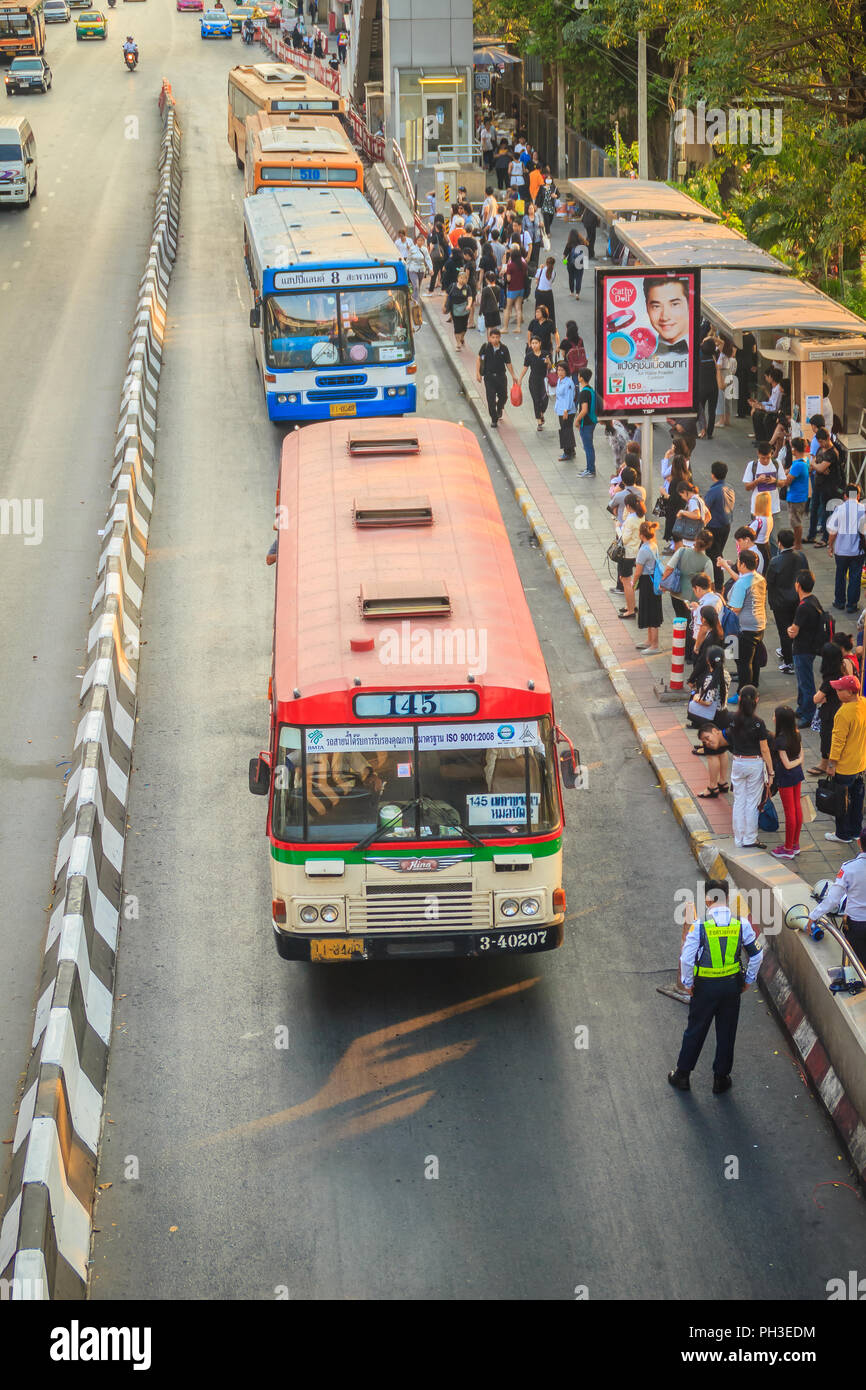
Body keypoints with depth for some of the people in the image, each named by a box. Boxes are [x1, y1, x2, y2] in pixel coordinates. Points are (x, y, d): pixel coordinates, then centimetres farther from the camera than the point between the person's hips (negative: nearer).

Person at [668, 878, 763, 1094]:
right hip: (732, 985, 2)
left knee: (695, 1030, 13)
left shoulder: (700, 924, -17)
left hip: (706, 986, -2)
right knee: (727, 1033, 16)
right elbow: (756, 954, -1)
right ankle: (721, 1078, 24)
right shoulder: (741, 923, -9)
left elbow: (687, 958, -17)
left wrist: (687, 983, -2)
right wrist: (749, 979, 13)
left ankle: (682, 1075, 25)